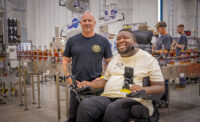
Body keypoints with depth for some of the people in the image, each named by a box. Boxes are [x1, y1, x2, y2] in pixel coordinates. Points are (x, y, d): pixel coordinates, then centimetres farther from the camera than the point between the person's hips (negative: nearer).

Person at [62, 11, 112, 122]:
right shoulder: (72, 41, 7)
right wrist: (68, 77, -2)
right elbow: (65, 61, 10)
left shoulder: (103, 41, 3)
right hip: (76, 84, 1)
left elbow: (110, 63, 6)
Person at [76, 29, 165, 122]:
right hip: (108, 96, 5)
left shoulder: (148, 59, 6)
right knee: (85, 105, -26)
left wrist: (144, 89, -21)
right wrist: (90, 84, 10)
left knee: (113, 109, -37)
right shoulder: (115, 59, 25)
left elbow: (160, 87, 1)